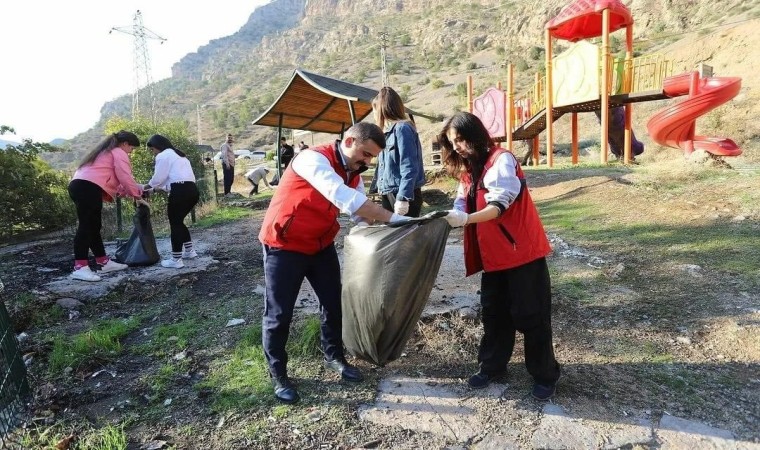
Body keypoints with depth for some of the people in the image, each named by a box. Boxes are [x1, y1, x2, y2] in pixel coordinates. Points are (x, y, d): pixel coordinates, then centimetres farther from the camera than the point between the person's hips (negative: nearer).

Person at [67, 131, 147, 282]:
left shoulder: (106, 152, 33)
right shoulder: (119, 153, 3)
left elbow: (112, 179, 28)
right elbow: (125, 179, -6)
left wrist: (128, 193, 25)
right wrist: (137, 196, 6)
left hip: (78, 185, 10)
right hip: (89, 188, -10)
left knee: (93, 227, 13)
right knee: (86, 226, -13)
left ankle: (104, 262, 19)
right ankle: (80, 268, -16)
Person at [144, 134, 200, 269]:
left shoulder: (163, 156, 1)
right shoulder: (178, 155, 30)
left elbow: (158, 178, -4)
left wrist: (147, 187, 13)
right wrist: (156, 188, 22)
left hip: (180, 191, -9)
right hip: (191, 189, 9)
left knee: (175, 223, -1)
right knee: (179, 221, 22)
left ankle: (176, 260, 1)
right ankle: (189, 250, 26)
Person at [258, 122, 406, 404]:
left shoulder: (353, 173, 2)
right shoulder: (314, 159, -26)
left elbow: (362, 213, -2)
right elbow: (346, 199, -40)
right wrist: (394, 220, -41)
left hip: (322, 244, 8)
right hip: (284, 246, -7)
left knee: (334, 304, 12)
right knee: (279, 314, 2)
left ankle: (334, 357, 33)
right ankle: (278, 376, 21)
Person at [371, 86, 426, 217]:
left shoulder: (402, 128, -11)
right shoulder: (389, 131, 15)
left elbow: (409, 168, -19)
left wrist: (403, 198, -23)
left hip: (403, 196, -9)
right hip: (389, 195, 9)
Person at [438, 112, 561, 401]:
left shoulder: (501, 160, -13)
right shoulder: (468, 169, 11)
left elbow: (500, 204, -24)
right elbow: (463, 205, 3)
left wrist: (466, 219, -38)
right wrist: (446, 219, -17)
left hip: (522, 250, -7)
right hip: (493, 254, 7)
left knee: (529, 314, 2)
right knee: (493, 312, 14)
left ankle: (545, 375, 20)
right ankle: (491, 366, 30)